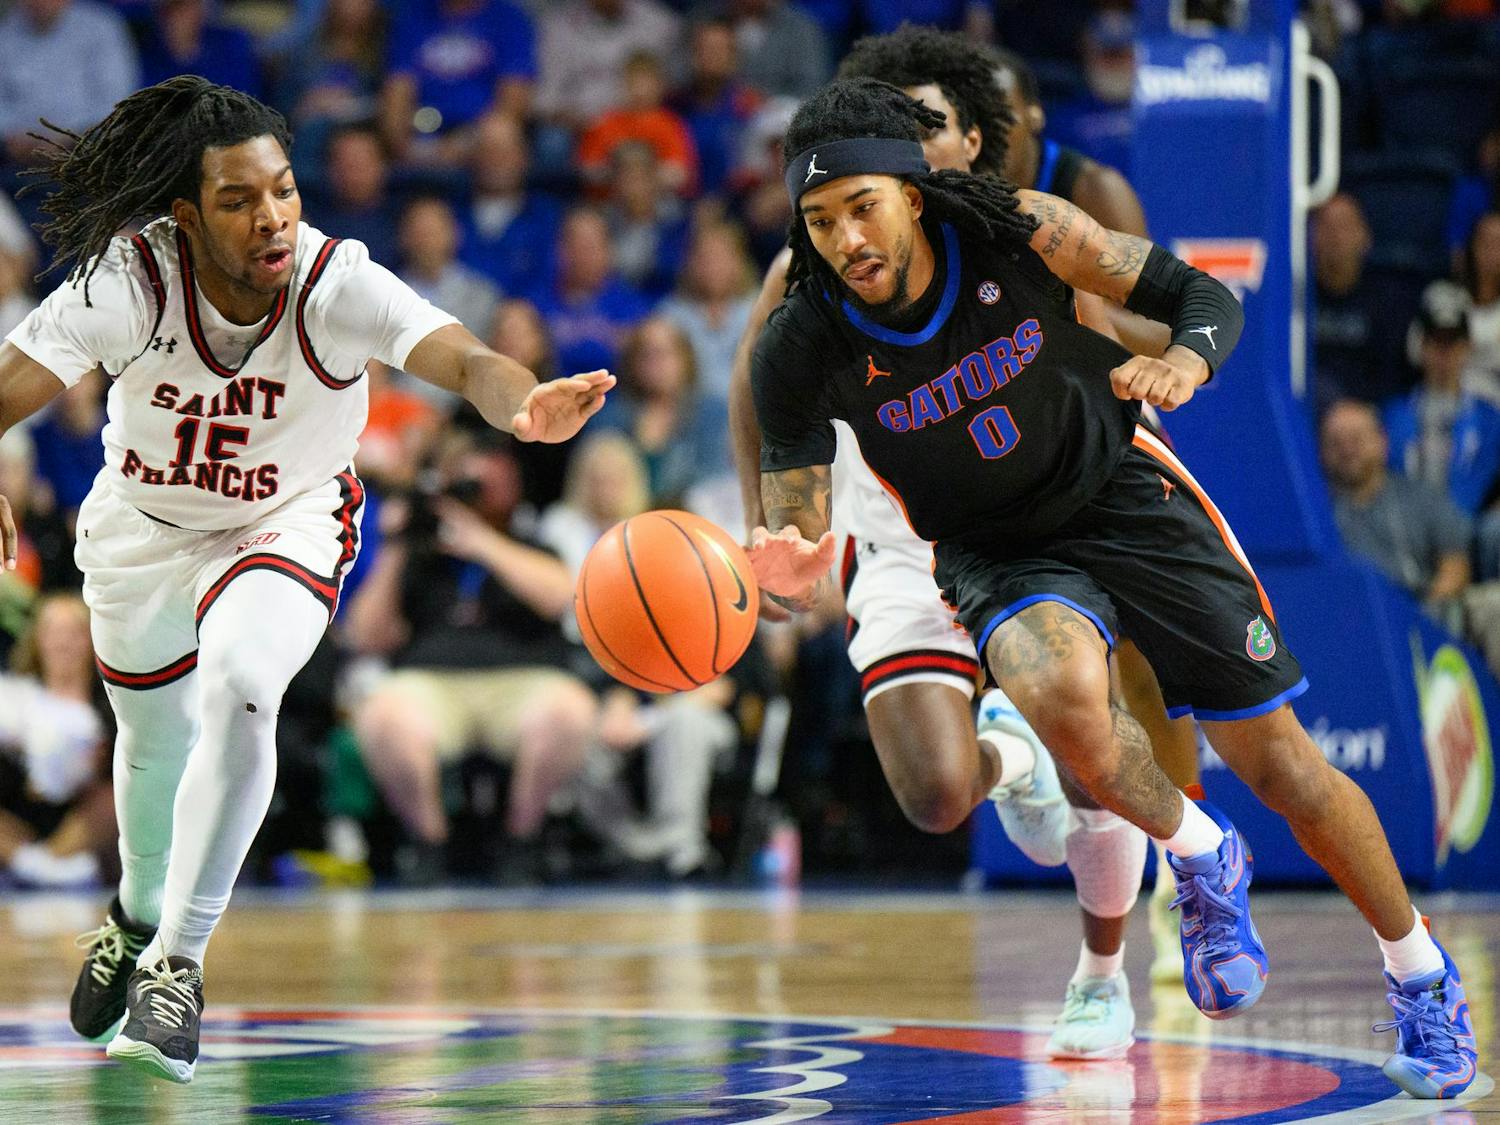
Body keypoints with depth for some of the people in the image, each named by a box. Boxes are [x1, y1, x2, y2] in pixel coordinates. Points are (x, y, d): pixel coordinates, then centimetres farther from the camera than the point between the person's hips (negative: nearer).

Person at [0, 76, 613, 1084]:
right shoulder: (130, 282, -29)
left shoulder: (338, 283, -31)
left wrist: (521, 402, -70)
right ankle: (140, 910, 54)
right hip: (142, 532, 2)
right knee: (156, 741, 19)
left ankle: (179, 958, -16)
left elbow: (461, 358, -46)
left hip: (286, 530, -2)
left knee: (237, 692, -30)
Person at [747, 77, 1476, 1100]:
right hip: (998, 553, 0)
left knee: (1281, 764, 0)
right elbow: (801, 557, -17)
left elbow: (1202, 296, -10)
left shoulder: (1020, 232, -22)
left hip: (1124, 495, 0)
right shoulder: (804, 349, -22)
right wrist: (793, 579, -42)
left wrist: (1184, 361, -33)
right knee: (1060, 693, -35)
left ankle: (1420, 973, 26)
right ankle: (1201, 860, -4)